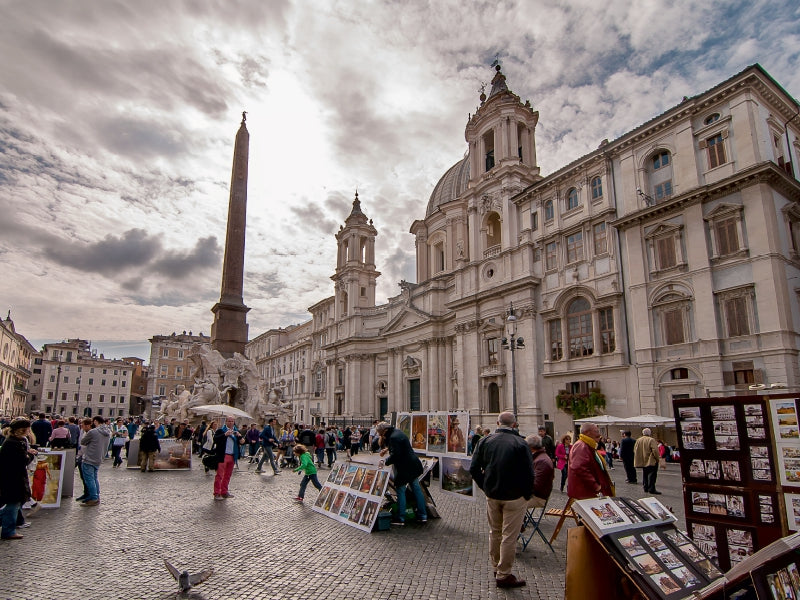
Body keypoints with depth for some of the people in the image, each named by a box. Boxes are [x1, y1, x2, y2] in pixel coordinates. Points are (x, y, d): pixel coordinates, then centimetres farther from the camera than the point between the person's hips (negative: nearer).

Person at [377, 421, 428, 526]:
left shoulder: (393, 438, -20)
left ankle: (400, 519, 7)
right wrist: (387, 449, 10)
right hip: (414, 465, 10)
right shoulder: (396, 432, 11)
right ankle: (423, 516, 21)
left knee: (400, 491, 1)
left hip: (405, 468, -10)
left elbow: (395, 455, -24)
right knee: (416, 489, 13)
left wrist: (386, 462, -9)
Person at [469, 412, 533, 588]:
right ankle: (504, 575, 14)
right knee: (509, 536, 6)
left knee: (494, 532, 19)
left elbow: (474, 469, -2)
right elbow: (529, 473, -16)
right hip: (514, 497, -4)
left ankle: (496, 568, 33)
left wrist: (485, 487, 9)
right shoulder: (520, 443, -15)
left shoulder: (486, 441, -4)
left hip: (492, 495, 4)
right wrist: (527, 495, 0)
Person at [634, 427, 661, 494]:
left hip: (642, 461, 6)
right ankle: (651, 489, -10)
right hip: (651, 461, -6)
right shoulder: (651, 440, -13)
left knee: (645, 475, 15)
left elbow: (635, 450, 10)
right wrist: (657, 458, -6)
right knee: (652, 474, -5)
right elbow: (655, 450, -19)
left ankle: (646, 488, 18)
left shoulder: (638, 440, 7)